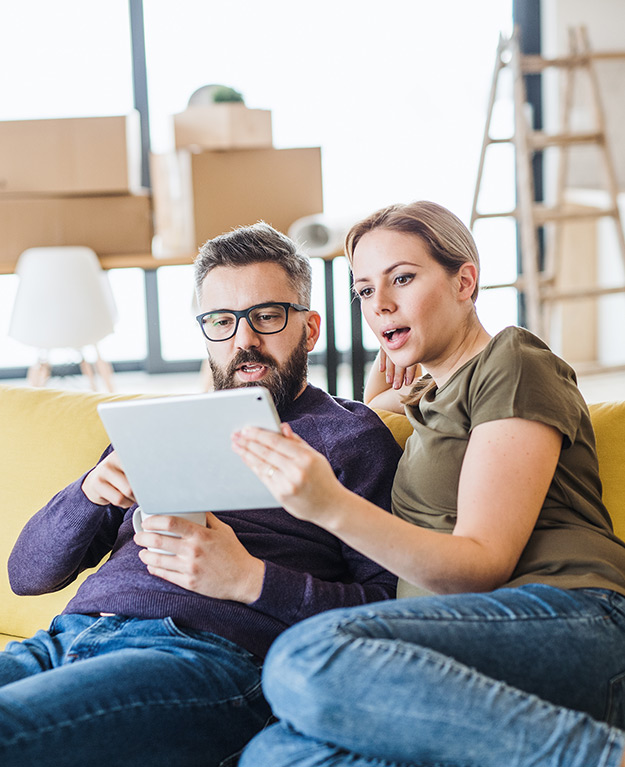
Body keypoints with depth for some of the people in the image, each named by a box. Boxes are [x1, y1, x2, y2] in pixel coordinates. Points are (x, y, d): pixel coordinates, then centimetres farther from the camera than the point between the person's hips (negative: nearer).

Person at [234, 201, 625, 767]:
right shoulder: (428, 399, 32)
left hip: (570, 618, -7)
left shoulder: (515, 363, 7)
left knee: (311, 655, -34)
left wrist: (331, 507, -19)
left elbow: (484, 564, -6)